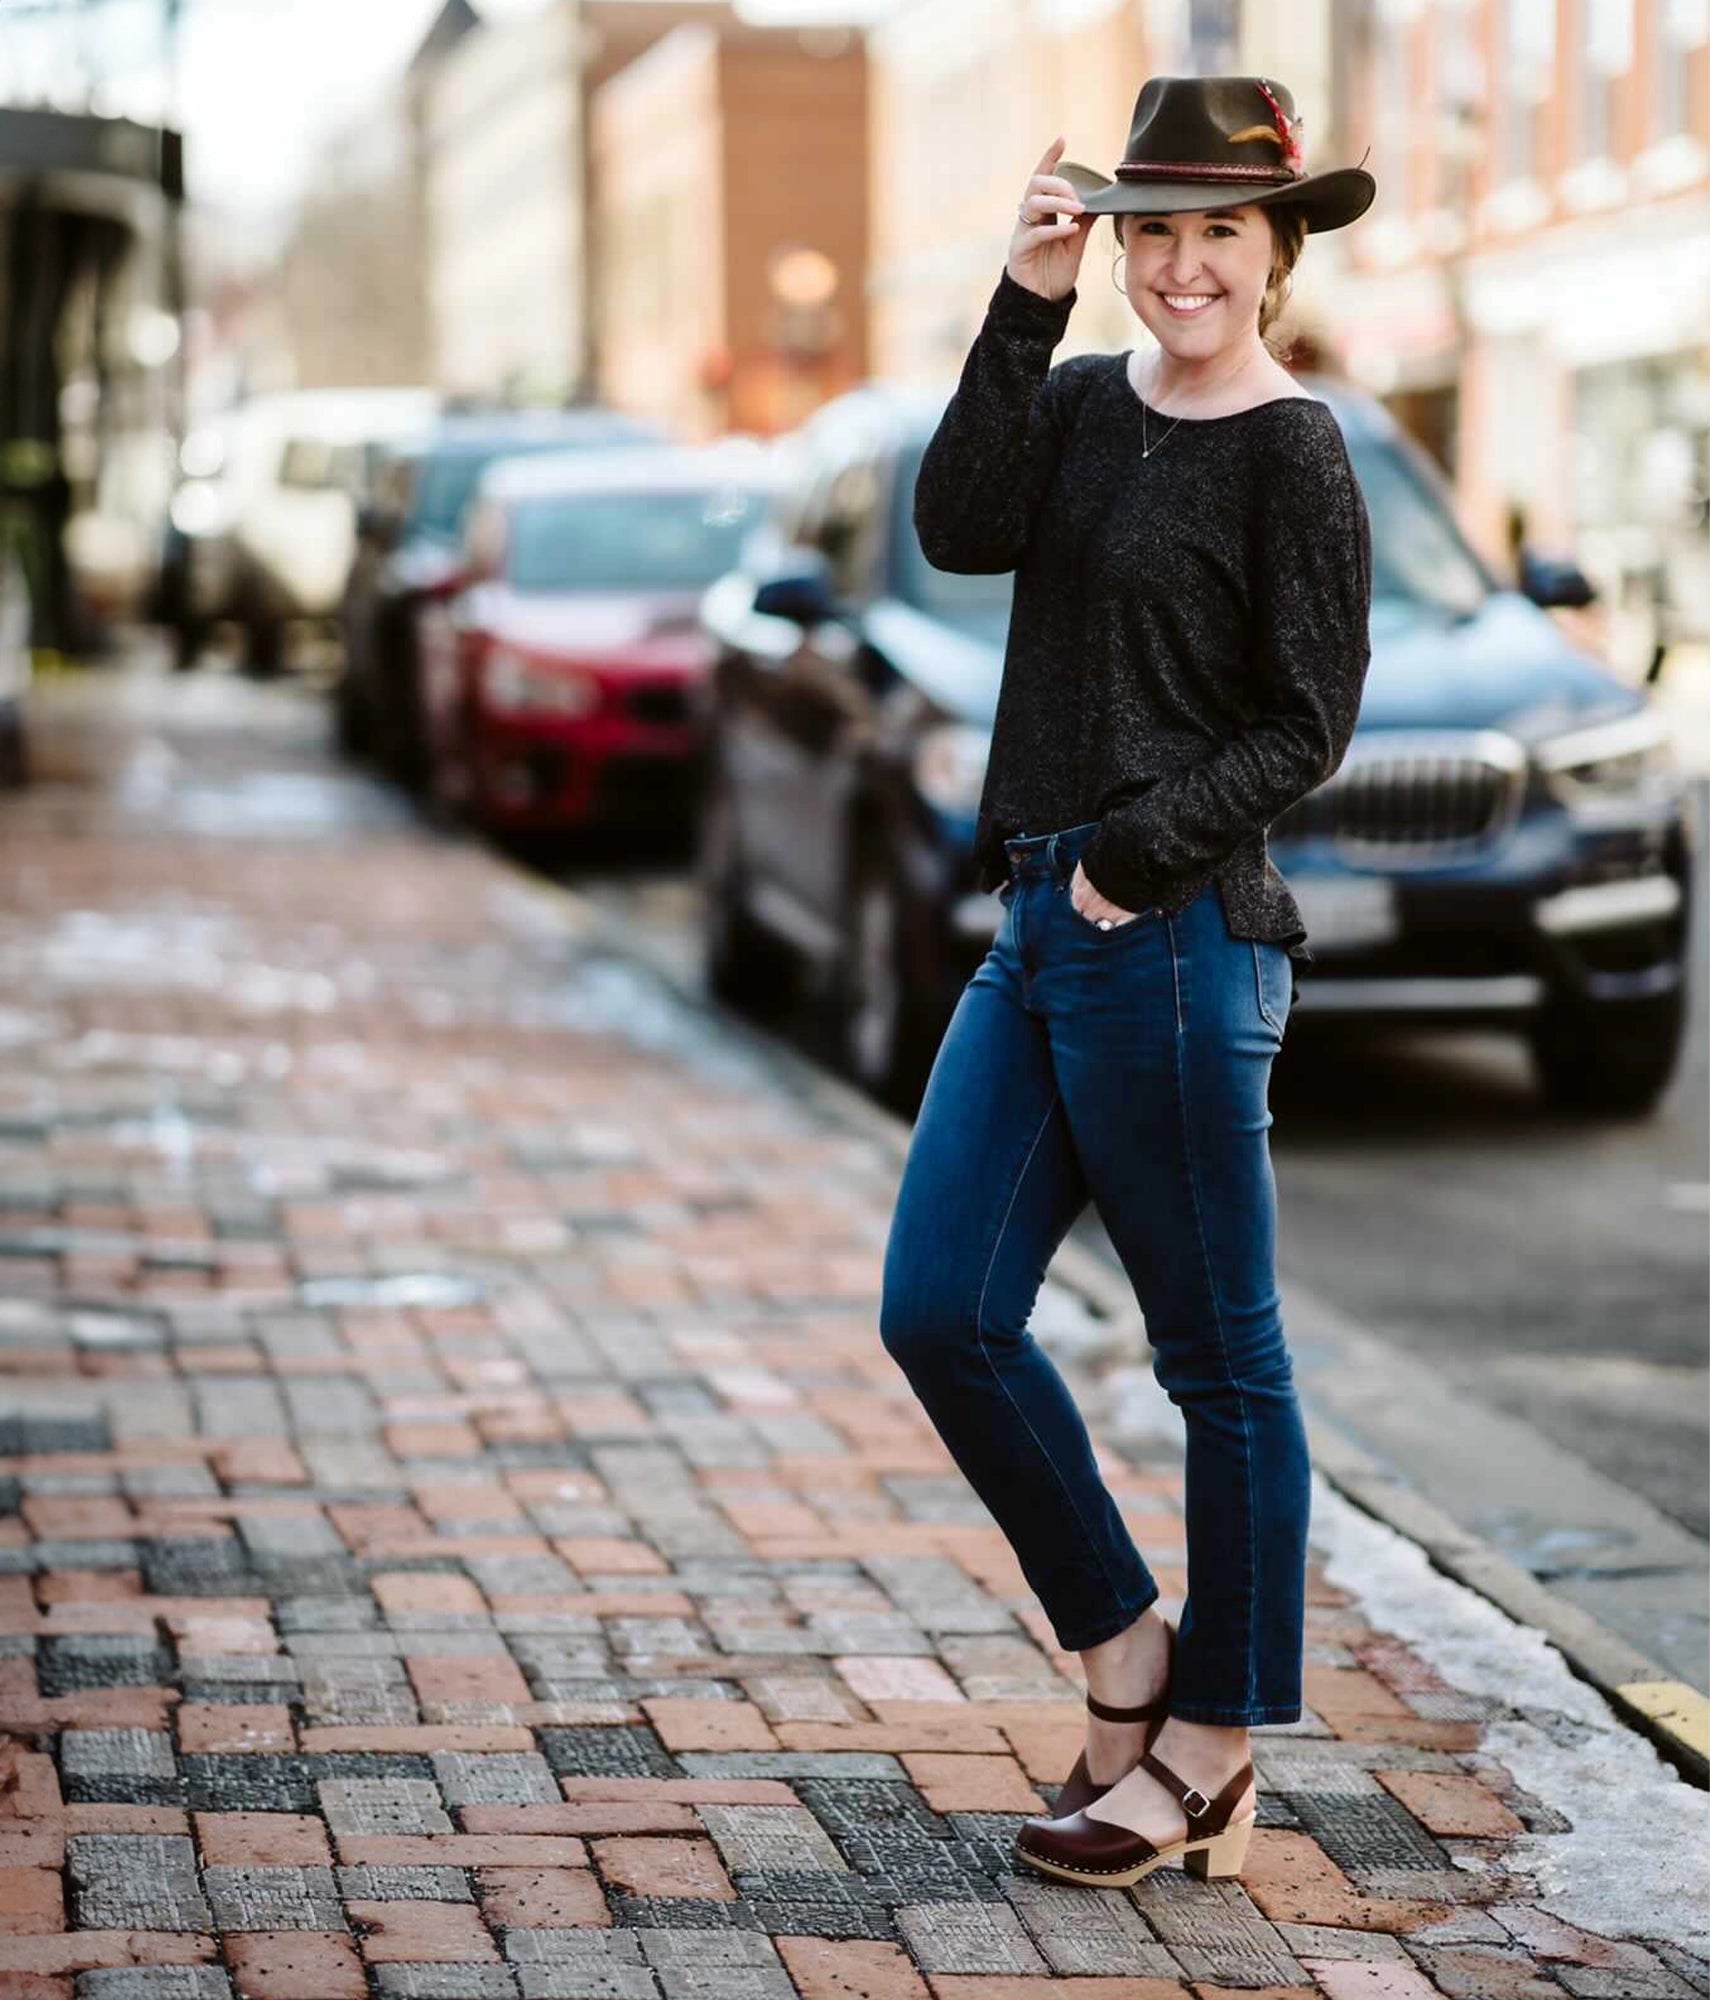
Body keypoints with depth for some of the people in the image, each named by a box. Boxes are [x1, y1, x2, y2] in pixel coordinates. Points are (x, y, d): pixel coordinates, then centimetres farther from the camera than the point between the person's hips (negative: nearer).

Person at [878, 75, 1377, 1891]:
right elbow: (959, 528, -6)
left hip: (1176, 942, -7)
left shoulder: (1292, 451, -6)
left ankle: (1209, 1755, 13)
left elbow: (1303, 730, -9)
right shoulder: (1083, 405, 13)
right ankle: (1122, 1651, 20)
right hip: (1037, 928, 8)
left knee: (1220, 1358, 3)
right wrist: (1027, 307, -12)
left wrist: (1138, 857, -17)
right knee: (939, 1311, 4)